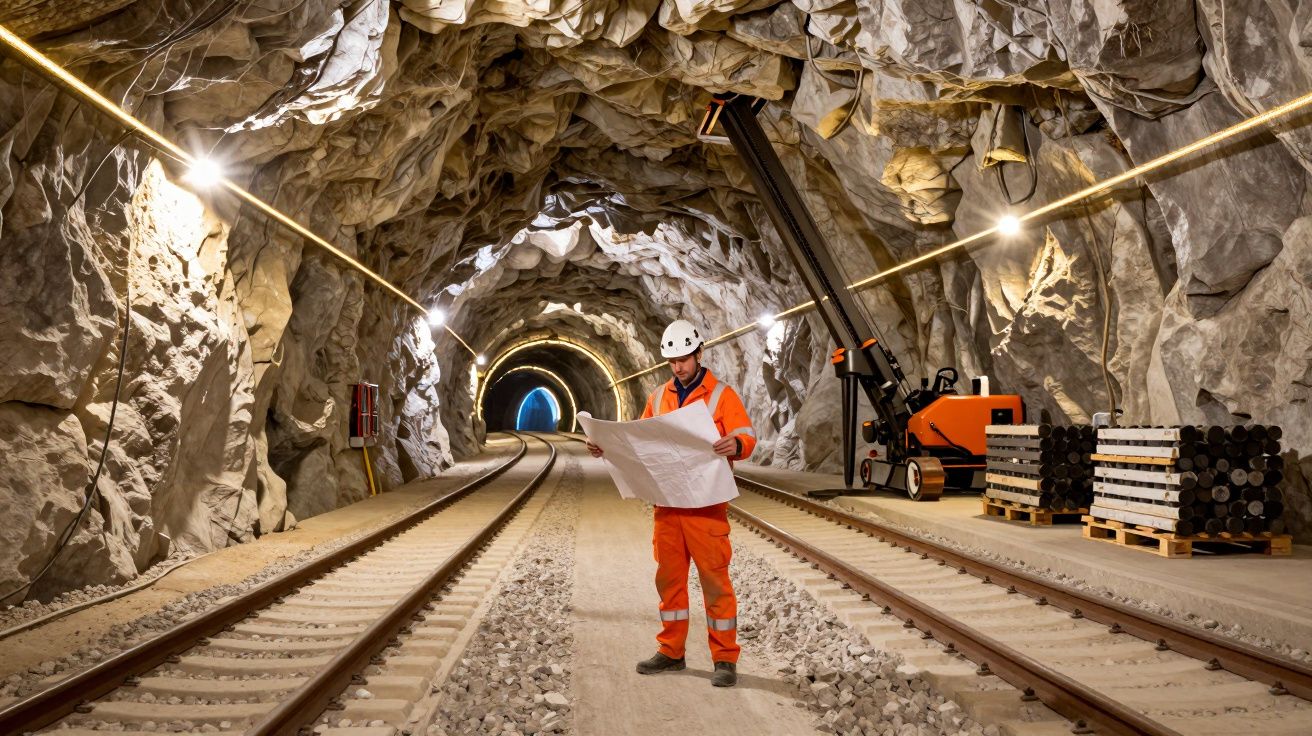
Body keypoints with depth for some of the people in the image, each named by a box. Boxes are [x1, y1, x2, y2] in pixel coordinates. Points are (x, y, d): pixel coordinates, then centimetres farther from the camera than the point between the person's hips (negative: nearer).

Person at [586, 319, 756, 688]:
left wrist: (736, 445, -35)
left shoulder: (721, 394, -3)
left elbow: (747, 435, -13)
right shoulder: (659, 398, 12)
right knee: (669, 578, 12)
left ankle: (725, 659, 7)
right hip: (667, 503, 5)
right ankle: (671, 651, 24)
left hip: (706, 505, -5)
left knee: (714, 580, -1)